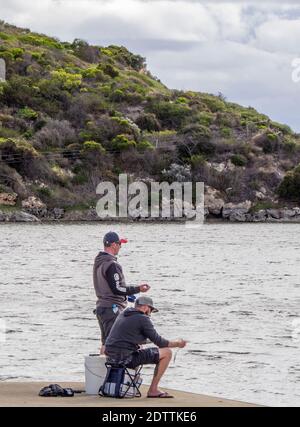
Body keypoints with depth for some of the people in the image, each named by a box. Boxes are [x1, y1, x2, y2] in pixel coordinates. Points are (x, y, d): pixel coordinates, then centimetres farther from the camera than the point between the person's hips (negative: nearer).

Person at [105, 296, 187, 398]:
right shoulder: (142, 318, -6)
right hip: (125, 358, -9)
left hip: (111, 357, 9)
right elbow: (158, 342, -4)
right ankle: (153, 390, 0)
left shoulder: (123, 315, 18)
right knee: (166, 352, -3)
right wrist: (177, 344, 12)